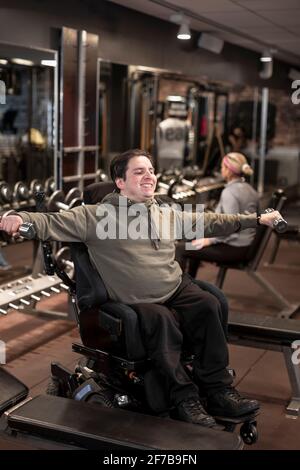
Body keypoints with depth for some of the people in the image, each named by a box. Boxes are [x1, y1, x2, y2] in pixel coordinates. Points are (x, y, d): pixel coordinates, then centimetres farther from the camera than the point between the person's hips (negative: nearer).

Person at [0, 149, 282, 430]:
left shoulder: (168, 214, 16)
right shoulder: (96, 216, -1)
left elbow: (210, 223, 24)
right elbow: (51, 223, -9)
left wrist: (256, 219, 24)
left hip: (178, 290, 5)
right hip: (137, 303, -5)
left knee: (208, 305, -23)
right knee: (162, 320, -34)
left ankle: (218, 391, -14)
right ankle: (184, 399, -22)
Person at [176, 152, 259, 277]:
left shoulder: (229, 192, -21)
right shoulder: (249, 189, 8)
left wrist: (210, 240, -14)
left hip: (233, 249, -10)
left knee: (180, 249, -4)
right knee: (194, 245, 29)